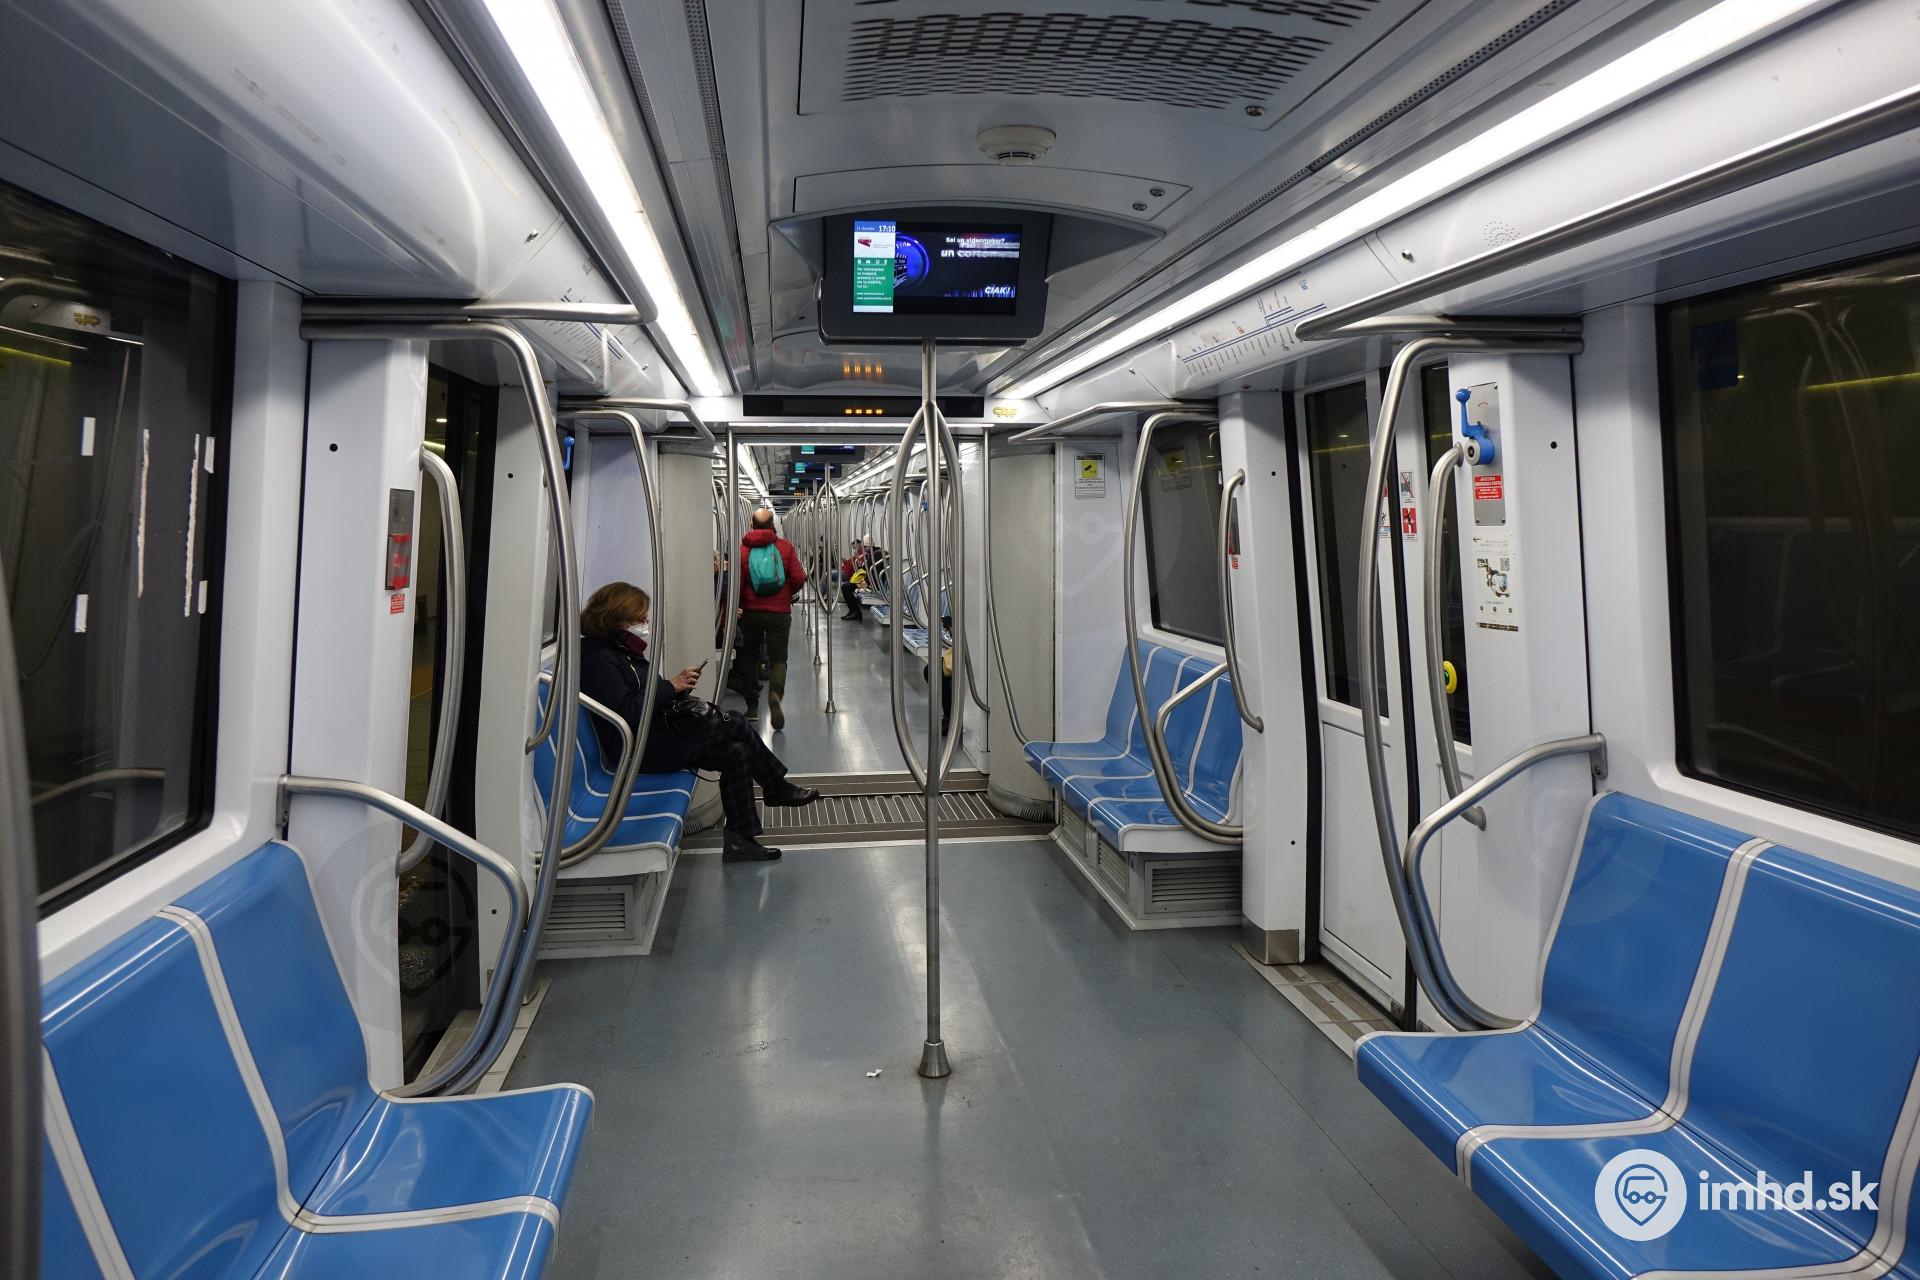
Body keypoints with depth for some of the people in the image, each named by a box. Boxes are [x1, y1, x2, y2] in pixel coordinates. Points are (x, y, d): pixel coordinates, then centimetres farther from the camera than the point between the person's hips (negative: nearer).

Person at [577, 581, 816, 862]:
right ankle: (778, 788, 4)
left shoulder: (622, 650, 15)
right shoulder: (598, 659, -16)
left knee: (737, 751, -6)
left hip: (659, 734, 10)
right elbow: (626, 713, -26)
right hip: (643, 750, -10)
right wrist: (670, 687, -20)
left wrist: (680, 687, -1)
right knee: (732, 723, -13)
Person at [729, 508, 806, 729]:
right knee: (778, 658, 5)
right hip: (779, 611, -1)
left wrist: (737, 604, 5)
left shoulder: (743, 549, -3)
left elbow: (736, 584, -9)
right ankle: (775, 692, -25)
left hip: (751, 612, 1)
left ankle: (752, 707, 21)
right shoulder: (785, 547, -2)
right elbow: (799, 579, -4)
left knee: (751, 657, 17)